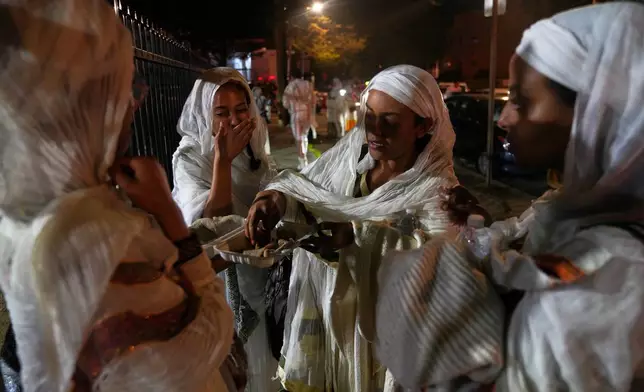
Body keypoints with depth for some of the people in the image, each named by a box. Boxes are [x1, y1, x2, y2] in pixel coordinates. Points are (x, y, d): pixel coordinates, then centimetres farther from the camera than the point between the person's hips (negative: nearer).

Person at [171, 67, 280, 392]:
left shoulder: (256, 152, -1)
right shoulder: (189, 159, -17)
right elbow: (212, 224, -32)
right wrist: (223, 158, -33)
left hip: (260, 272, 5)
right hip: (218, 278, -5)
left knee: (261, 354, 22)